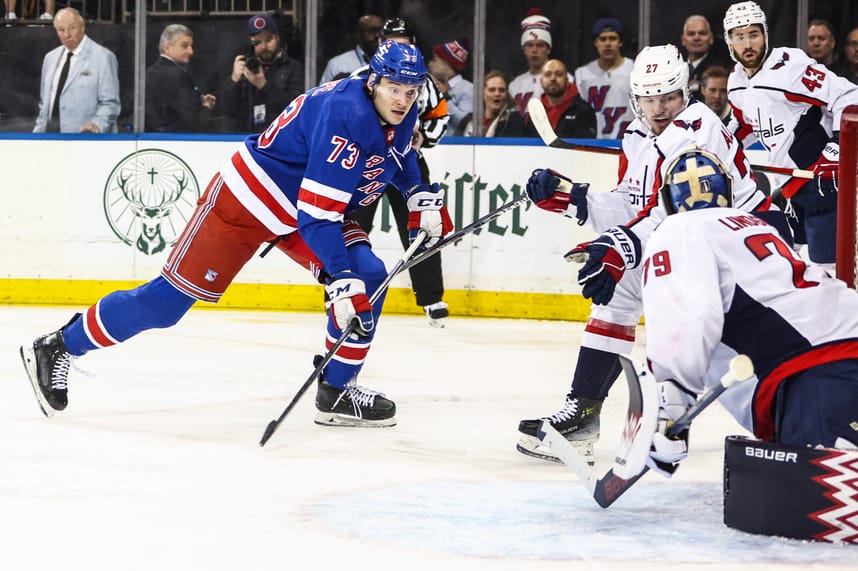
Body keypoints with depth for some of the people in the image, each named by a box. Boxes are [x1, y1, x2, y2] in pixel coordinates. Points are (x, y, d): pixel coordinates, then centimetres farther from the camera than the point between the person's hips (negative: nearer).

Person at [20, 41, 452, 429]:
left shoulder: (401, 114, -2)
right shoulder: (347, 116, -30)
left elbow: (400, 158, 25)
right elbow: (316, 213, -33)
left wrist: (424, 198, 9)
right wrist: (341, 280, -35)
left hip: (311, 207, 9)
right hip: (247, 199, -9)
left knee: (367, 276, -11)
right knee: (170, 297, -8)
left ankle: (337, 391, 1)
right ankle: (58, 348, 5)